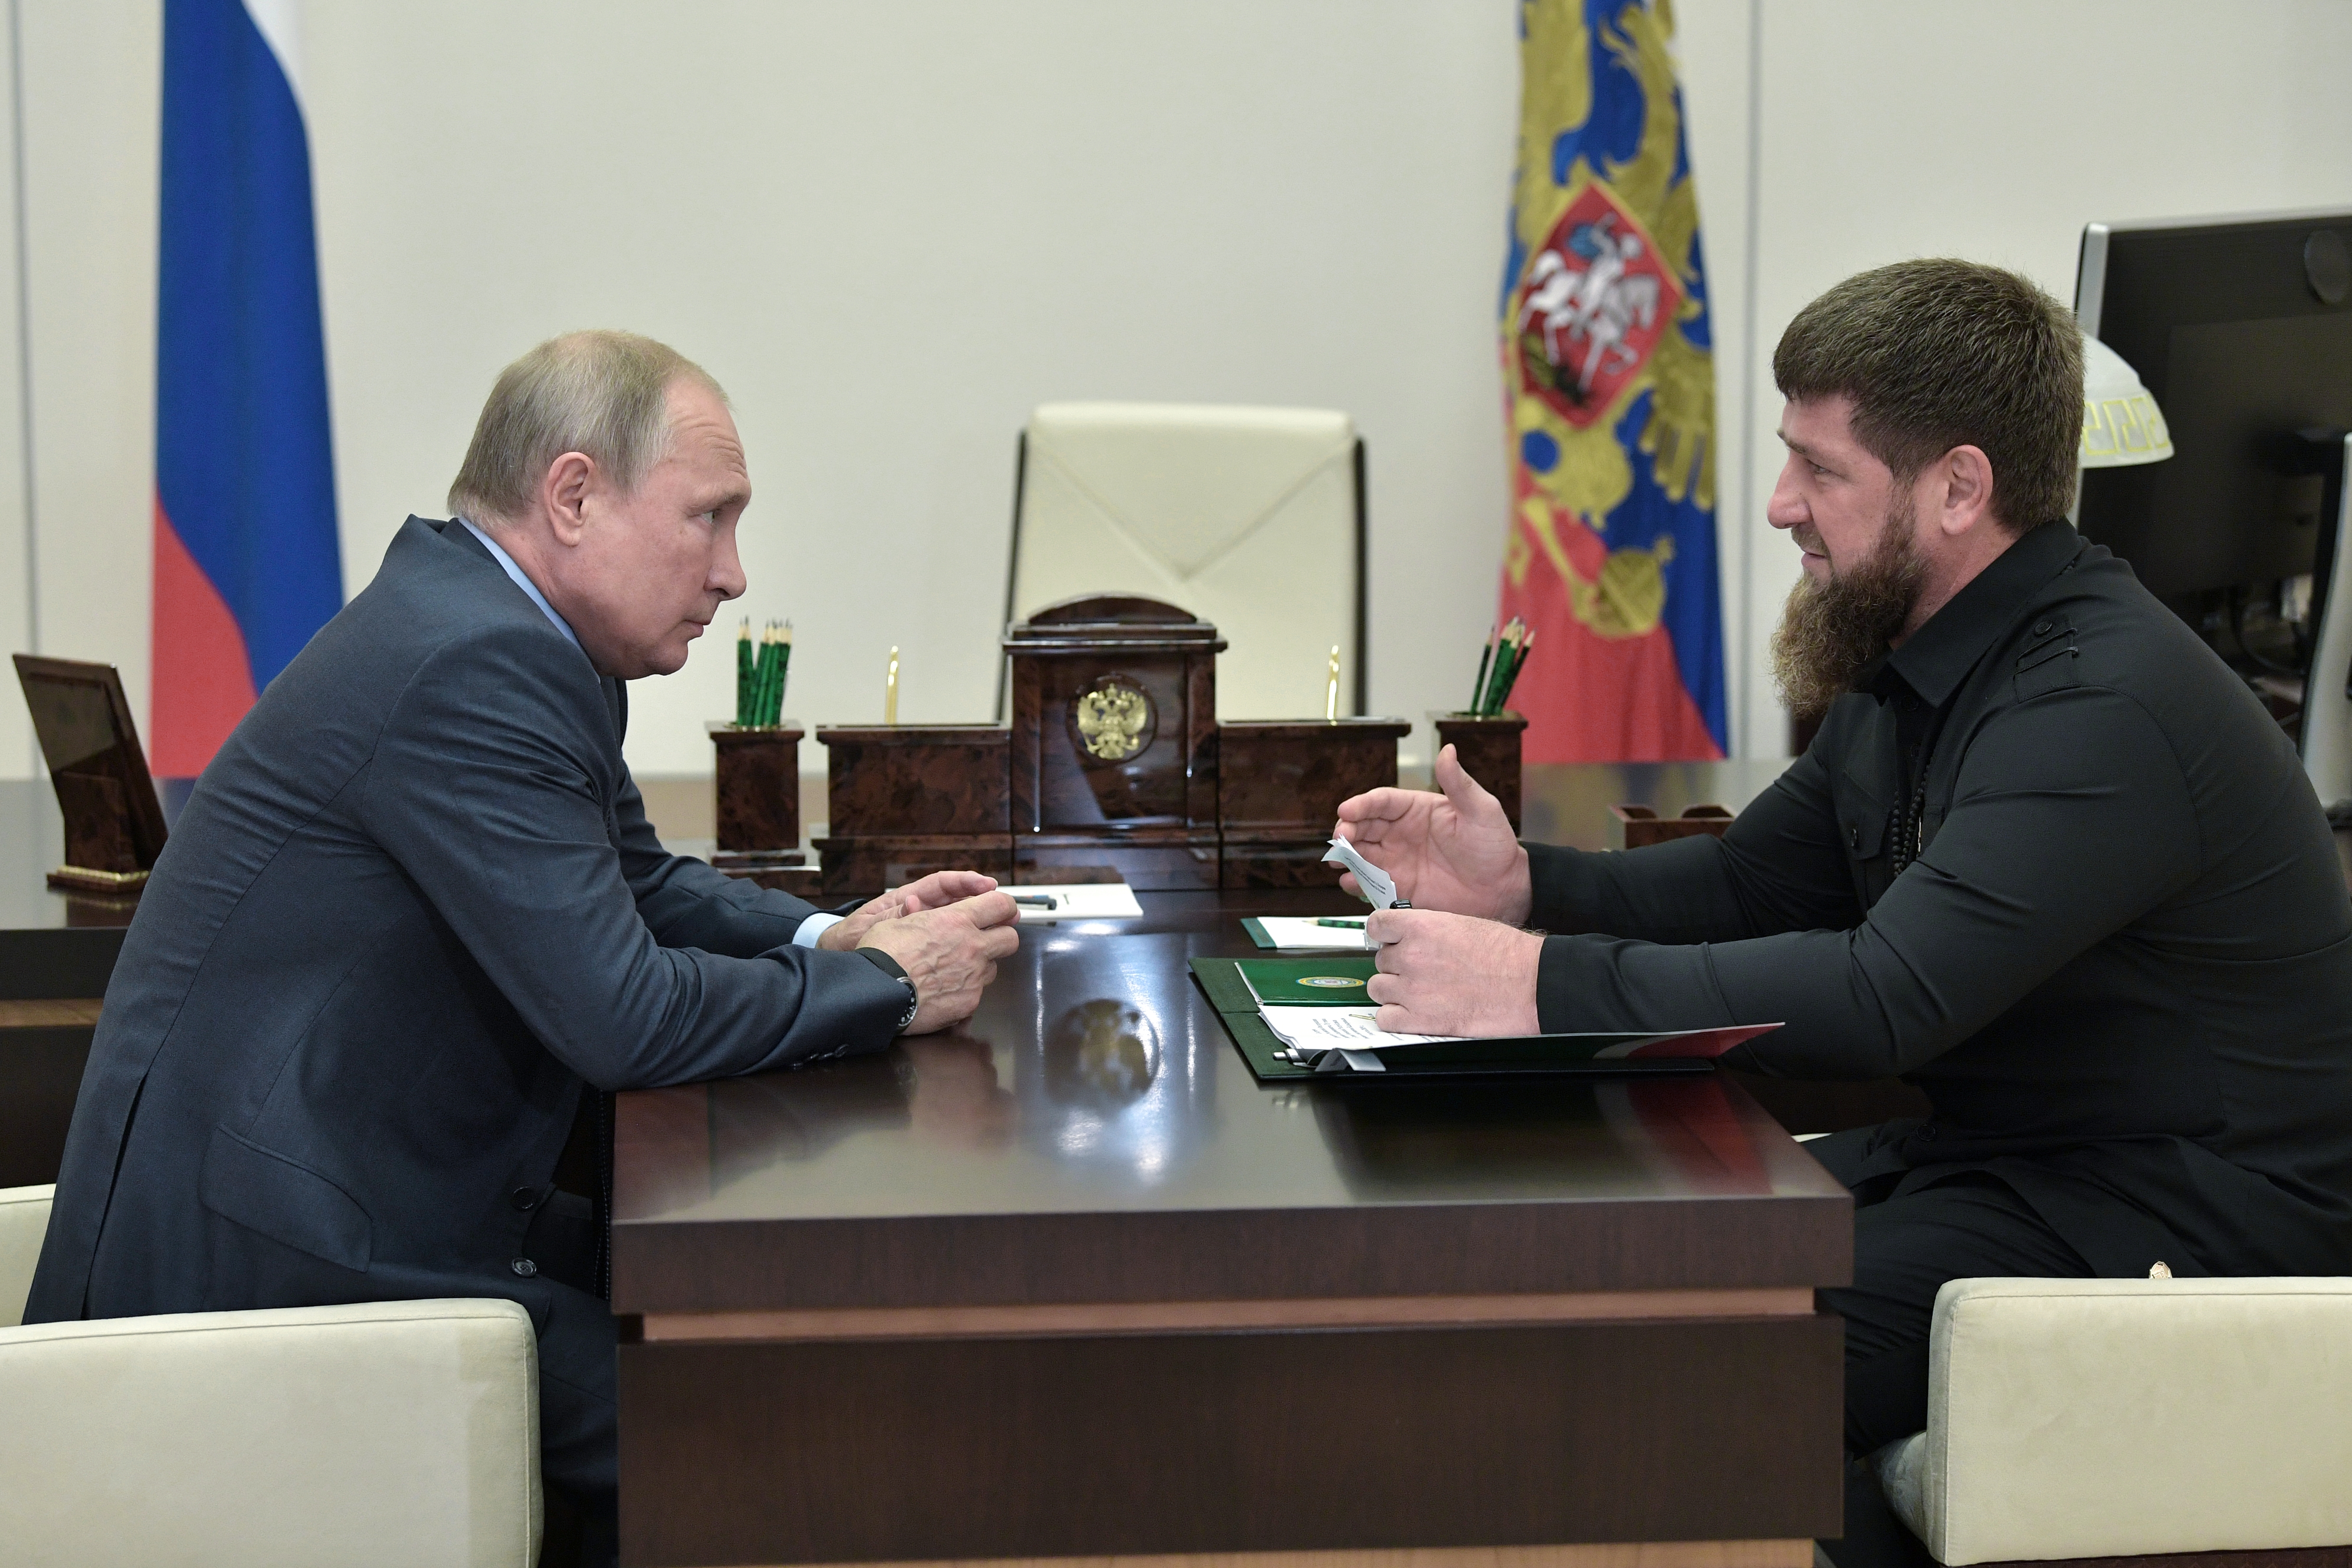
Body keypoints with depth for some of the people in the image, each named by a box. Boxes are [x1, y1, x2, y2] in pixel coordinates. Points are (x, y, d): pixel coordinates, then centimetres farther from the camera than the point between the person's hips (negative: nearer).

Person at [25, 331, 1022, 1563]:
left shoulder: (519, 634, 9)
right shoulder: (471, 664, -21)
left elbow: (637, 882, 22)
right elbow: (622, 1019, -23)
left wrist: (828, 937, 4)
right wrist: (888, 986, -10)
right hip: (266, 1257, -10)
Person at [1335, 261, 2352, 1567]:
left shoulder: (2105, 704, -24)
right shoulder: (1914, 663, 8)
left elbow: (1885, 999, -34)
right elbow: (1749, 884, 14)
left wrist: (1541, 985, -33)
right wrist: (1521, 884, -4)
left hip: (2179, 1211, -9)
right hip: (1974, 1152, 10)